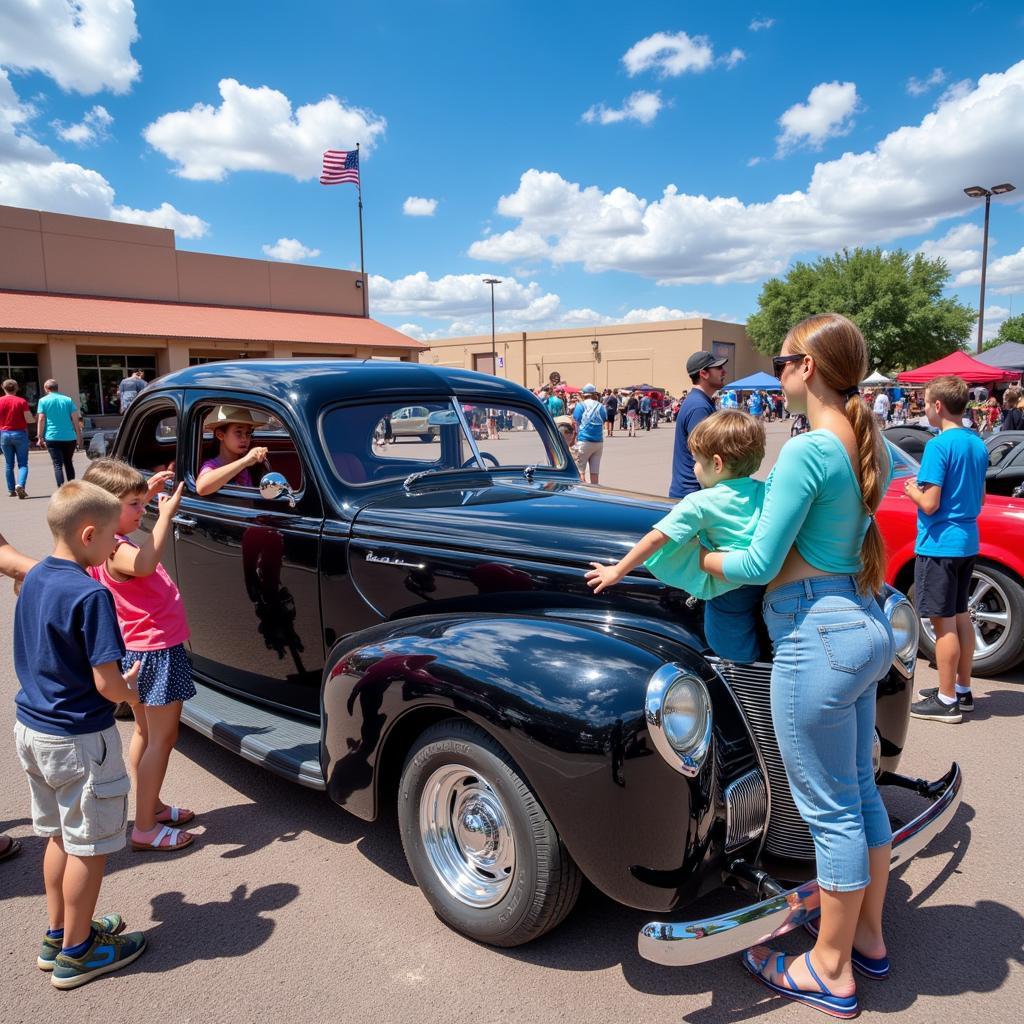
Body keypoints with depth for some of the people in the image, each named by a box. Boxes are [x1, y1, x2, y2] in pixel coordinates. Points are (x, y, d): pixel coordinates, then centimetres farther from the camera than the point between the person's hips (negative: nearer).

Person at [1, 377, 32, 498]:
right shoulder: (22, 401, -6)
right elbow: (28, 419, -11)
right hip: (20, 434, -2)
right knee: (23, 464, 1)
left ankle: (11, 490, 14)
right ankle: (20, 485, -22)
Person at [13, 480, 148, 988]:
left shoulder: (33, 579, 3)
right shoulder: (90, 595, -25)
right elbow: (106, 684, -24)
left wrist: (117, 680, 12)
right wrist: (131, 693, -2)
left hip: (31, 728, 9)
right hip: (78, 740, -9)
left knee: (60, 836, 23)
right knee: (89, 846, 9)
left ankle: (58, 934, 38)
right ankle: (76, 952, 24)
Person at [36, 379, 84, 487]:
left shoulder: (43, 401, 2)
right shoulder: (68, 400, 7)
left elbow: (41, 420, -4)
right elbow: (76, 419, 4)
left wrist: (40, 437, 1)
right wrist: (79, 437, 8)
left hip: (52, 437, -2)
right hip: (69, 437, 2)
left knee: (58, 465, -3)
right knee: (69, 463, 17)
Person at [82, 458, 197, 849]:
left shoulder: (112, 542, 5)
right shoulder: (115, 550, -25)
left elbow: (128, 509, 28)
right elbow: (144, 564, -50)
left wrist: (150, 491, 13)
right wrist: (166, 515, -44)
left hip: (143, 651, 11)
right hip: (156, 651, -11)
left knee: (145, 732, 21)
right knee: (162, 738, -1)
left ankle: (152, 806, 36)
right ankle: (145, 829, 8)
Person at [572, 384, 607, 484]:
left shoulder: (580, 406, -3)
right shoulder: (600, 406, 8)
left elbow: (575, 424, -3)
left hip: (584, 441, -4)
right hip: (599, 441, 4)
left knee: (580, 471, -1)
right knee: (595, 472, 7)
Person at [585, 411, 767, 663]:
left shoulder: (699, 504, -11)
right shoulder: (766, 492, 1)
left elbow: (656, 539, -11)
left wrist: (618, 571, -5)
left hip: (727, 591, -6)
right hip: (767, 585, 6)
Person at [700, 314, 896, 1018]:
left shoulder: (808, 450, -20)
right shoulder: (871, 444, 7)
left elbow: (761, 564, -19)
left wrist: (699, 559, 1)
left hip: (816, 631, -9)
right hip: (866, 625, 9)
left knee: (830, 809, 5)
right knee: (861, 790, 21)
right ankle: (868, 938, 39)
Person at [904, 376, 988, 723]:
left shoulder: (938, 446, -18)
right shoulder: (978, 445, 8)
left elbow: (930, 504, -20)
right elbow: (979, 498, 16)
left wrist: (912, 489, -1)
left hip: (939, 545, -9)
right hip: (967, 542, 9)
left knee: (944, 623, -2)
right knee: (960, 616, 17)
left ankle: (947, 701, 6)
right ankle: (962, 689, 28)